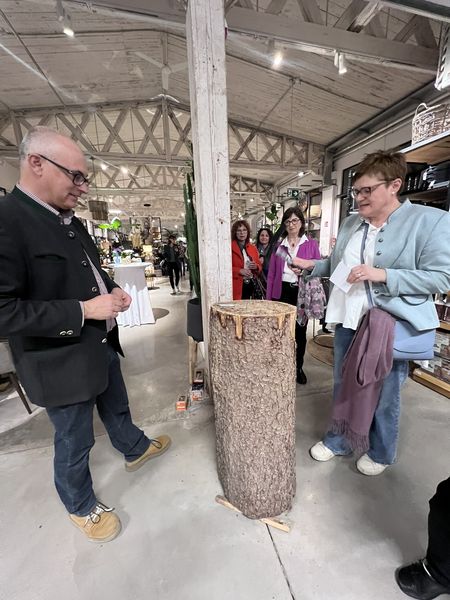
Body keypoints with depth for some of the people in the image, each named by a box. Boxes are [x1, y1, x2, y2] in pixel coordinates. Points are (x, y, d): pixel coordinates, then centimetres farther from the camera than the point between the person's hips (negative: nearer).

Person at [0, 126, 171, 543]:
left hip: (102, 346, 8)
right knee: (74, 443, 18)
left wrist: (113, 291, -2)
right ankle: (82, 506, 46)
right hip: (63, 363, -8)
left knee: (118, 409, 30)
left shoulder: (72, 221, 6)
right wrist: (83, 310, -26)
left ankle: (135, 449, 57)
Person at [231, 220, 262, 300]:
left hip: (251, 285, 5)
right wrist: (239, 271, -19)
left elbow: (260, 267, 19)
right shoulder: (230, 248, -3)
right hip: (237, 286, -5)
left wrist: (256, 267, -4)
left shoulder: (253, 248, 14)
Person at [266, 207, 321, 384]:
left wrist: (304, 271, -17)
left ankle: (299, 368, 29)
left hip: (302, 292, 0)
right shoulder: (278, 244, 7)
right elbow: (271, 273, 5)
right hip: (282, 292, 1)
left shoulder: (311, 244, 3)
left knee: (300, 332, 9)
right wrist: (268, 297, 1)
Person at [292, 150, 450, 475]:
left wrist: (383, 275, -23)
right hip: (347, 321, 5)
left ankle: (381, 453, 41)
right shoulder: (350, 223, 9)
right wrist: (311, 265, 2)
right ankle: (339, 440, 41)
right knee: (343, 386, 18)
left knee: (384, 395, 13)